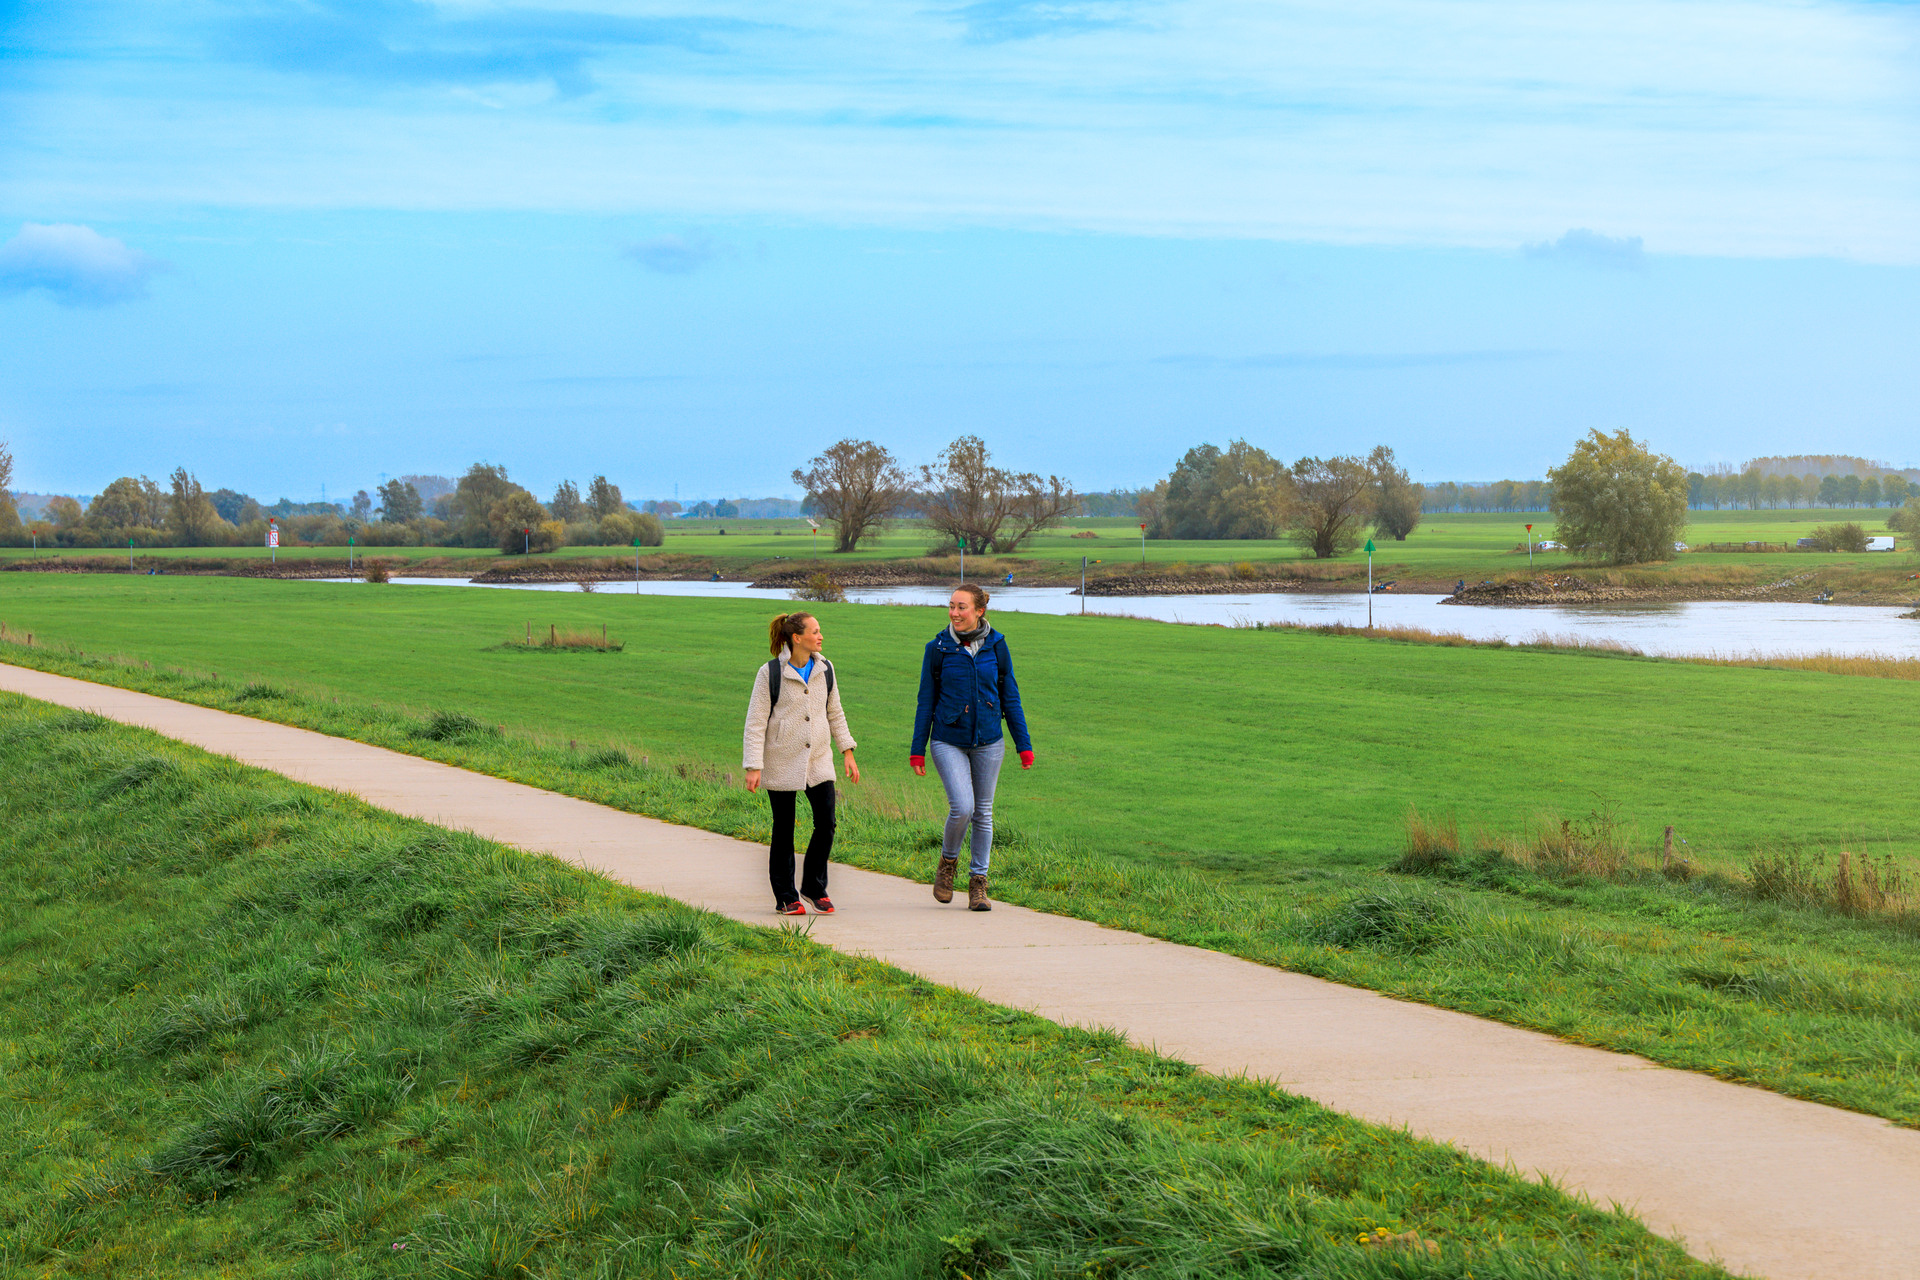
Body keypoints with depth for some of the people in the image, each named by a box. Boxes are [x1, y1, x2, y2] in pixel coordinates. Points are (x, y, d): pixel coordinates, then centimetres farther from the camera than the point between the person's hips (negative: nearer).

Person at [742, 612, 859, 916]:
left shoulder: (824, 670, 5)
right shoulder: (770, 674, -9)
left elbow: (835, 714, 16)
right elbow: (755, 723, -9)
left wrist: (848, 753, 11)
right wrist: (753, 767, -14)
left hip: (818, 760, 4)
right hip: (782, 763, -4)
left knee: (826, 824, -4)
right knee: (784, 831, 3)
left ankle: (814, 887, 16)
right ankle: (786, 897, 16)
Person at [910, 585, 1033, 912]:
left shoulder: (996, 646, 0)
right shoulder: (938, 648, -3)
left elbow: (1010, 697, 7)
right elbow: (926, 701, 3)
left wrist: (1024, 745, 5)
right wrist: (918, 750, 2)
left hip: (988, 741, 2)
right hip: (949, 741, -2)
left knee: (983, 812, 6)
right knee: (962, 807, -16)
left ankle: (978, 882, 18)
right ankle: (948, 862, 11)